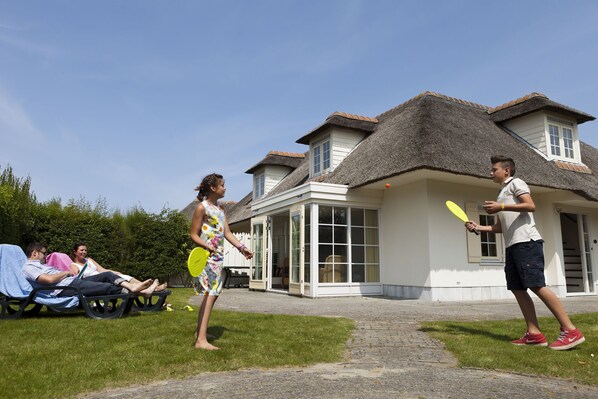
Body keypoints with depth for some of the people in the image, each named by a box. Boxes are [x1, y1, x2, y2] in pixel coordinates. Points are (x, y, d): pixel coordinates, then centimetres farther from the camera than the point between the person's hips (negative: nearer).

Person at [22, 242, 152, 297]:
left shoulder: (40, 265, 31)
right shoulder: (28, 267, -1)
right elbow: (49, 279, -18)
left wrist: (68, 273, 10)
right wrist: (66, 272, -4)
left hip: (73, 281, 10)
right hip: (65, 288, -10)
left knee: (106, 275, -6)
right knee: (107, 287, -20)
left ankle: (131, 287, -24)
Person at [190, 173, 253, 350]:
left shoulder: (220, 209, 16)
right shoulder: (202, 207, -9)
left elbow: (227, 233, 13)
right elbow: (194, 235, -10)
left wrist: (241, 247, 5)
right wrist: (207, 246, -27)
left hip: (218, 256, 9)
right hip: (207, 256, -9)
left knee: (213, 294, 13)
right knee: (210, 293, -16)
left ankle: (200, 331, 27)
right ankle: (201, 340, -16)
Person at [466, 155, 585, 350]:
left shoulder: (515, 183, 3)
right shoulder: (503, 193, 28)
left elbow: (530, 205, -14)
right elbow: (500, 227, 28)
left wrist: (500, 207, -17)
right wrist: (478, 227, 17)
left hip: (526, 242, -9)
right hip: (512, 245, 9)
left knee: (537, 286, -15)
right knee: (517, 288, 1)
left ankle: (570, 331, -11)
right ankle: (534, 333, 1)